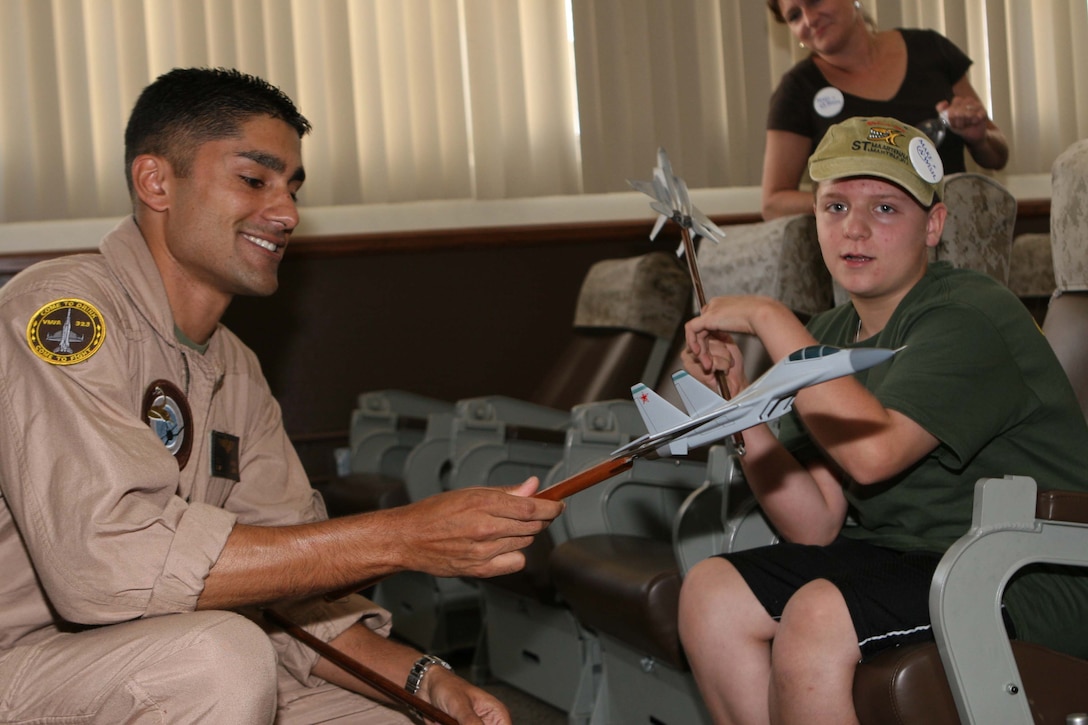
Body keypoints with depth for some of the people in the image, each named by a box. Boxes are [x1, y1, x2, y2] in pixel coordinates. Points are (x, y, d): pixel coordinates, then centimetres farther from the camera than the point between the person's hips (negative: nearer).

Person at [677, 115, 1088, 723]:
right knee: (711, 591, -4)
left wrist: (770, 319, -21)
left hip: (1033, 577, -8)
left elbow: (872, 452, -30)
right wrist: (737, 399, -8)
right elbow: (815, 526, 4)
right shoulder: (829, 336, 9)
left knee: (819, 614, -28)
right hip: (907, 559, 8)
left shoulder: (970, 316, -14)